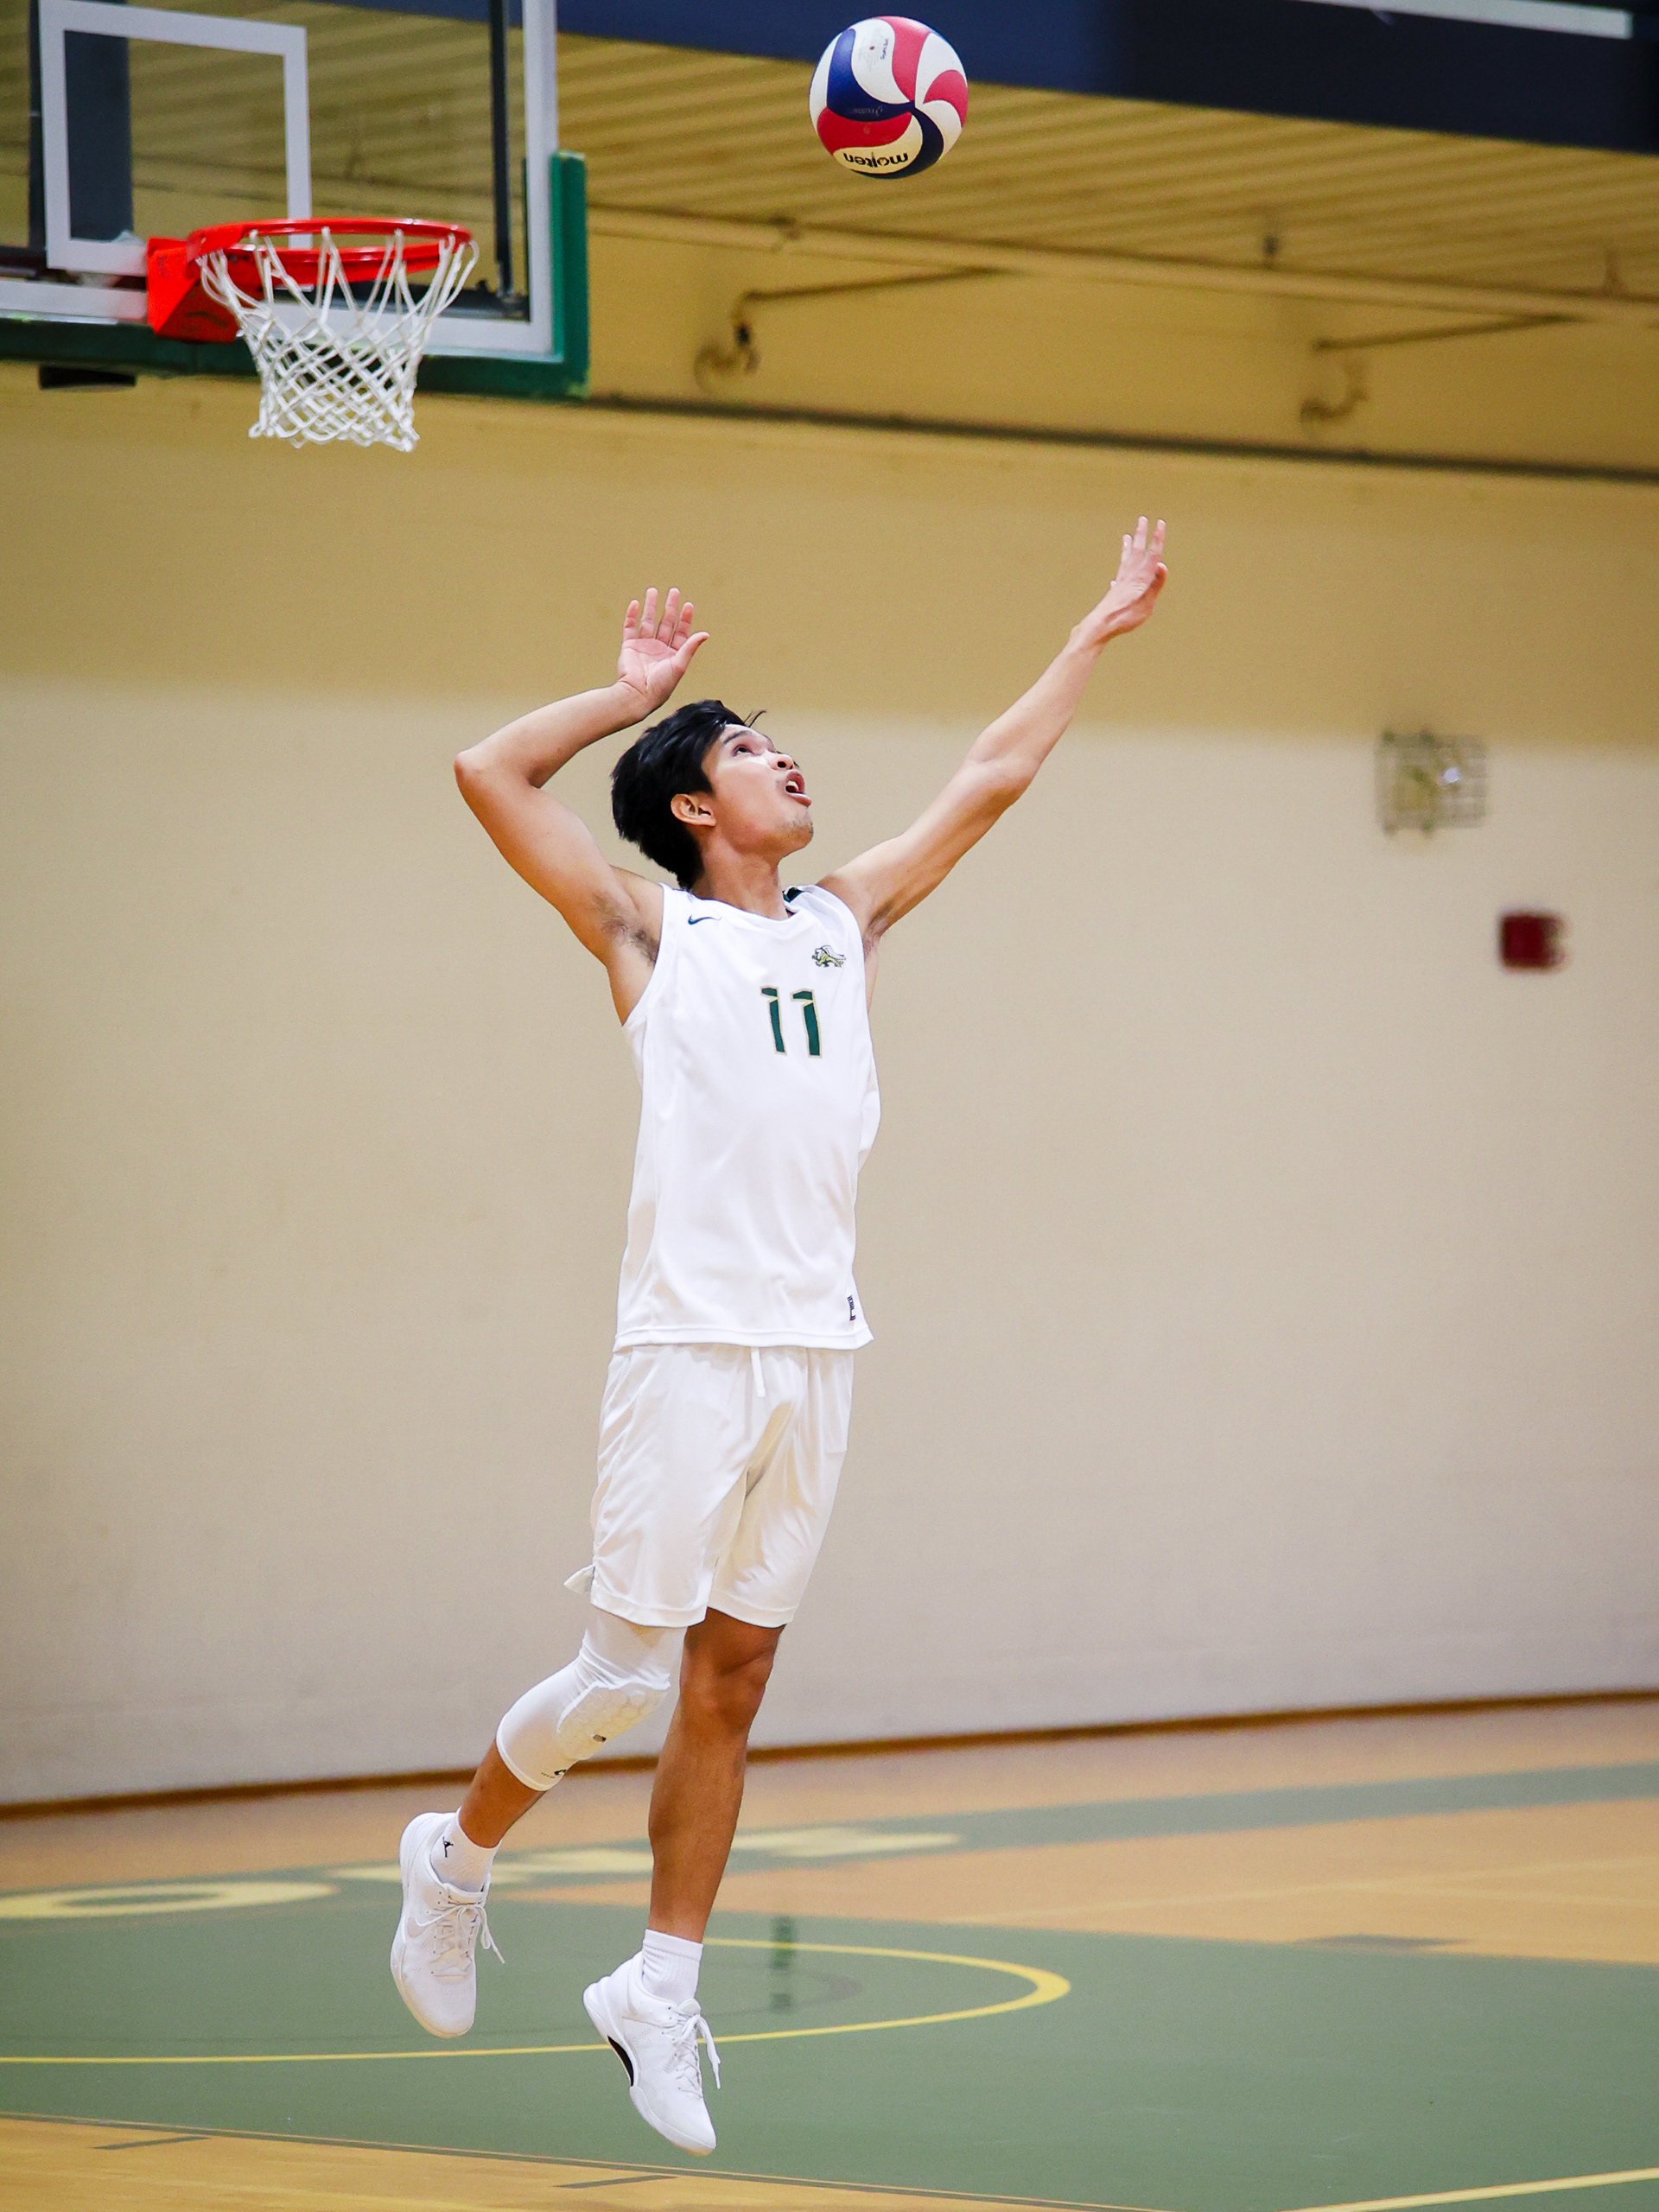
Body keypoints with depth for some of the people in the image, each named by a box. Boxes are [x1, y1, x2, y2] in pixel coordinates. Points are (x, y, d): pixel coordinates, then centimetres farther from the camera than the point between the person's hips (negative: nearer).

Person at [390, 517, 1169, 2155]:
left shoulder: (846, 919, 18)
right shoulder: (649, 932, 3)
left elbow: (990, 780, 24)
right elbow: (489, 774, -4)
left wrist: (1095, 634, 26)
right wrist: (634, 692, 7)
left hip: (817, 1347, 5)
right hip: (690, 1344, -5)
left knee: (731, 1679, 7)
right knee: (628, 1673, -5)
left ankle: (661, 1991, 13)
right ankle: (457, 1856, 20)